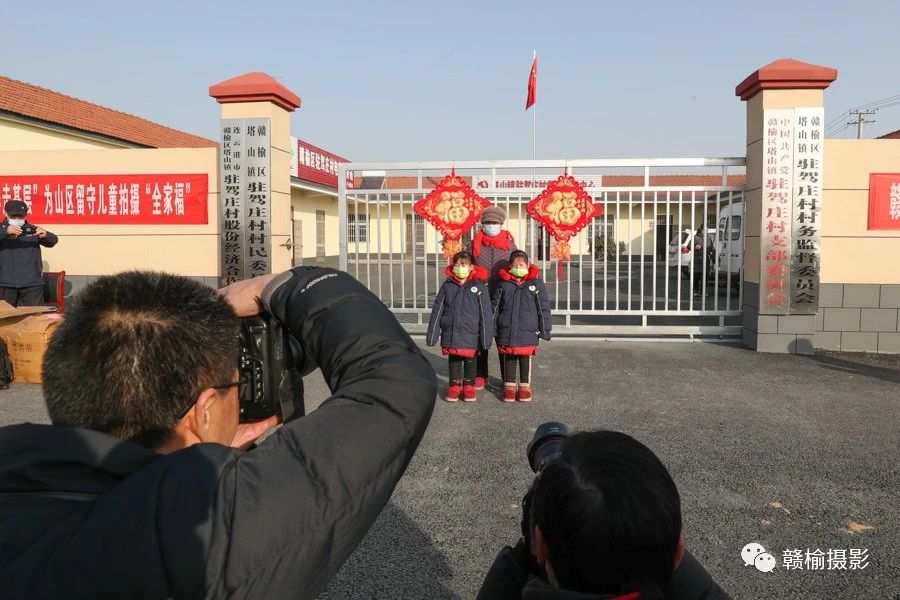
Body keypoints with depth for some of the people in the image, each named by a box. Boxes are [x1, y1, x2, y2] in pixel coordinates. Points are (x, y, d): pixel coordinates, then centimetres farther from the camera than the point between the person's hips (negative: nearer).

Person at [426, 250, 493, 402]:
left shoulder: (479, 286, -4)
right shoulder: (447, 286, 2)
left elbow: (486, 314, -5)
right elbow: (437, 311, 5)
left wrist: (486, 338, -9)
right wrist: (432, 335, 2)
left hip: (471, 334, -2)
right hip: (451, 334, 2)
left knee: (470, 360, 11)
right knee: (454, 361, 13)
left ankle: (469, 385, 28)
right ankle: (454, 385, 27)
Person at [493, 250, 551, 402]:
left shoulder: (537, 284, 0)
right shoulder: (503, 284, 4)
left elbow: (543, 308, 2)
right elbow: (495, 308, 9)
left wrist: (545, 329, 0)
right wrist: (492, 328, 7)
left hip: (528, 331, -1)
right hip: (506, 331, 1)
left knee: (525, 358, 7)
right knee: (509, 359, 8)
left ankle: (525, 386, 20)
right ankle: (509, 385, 20)